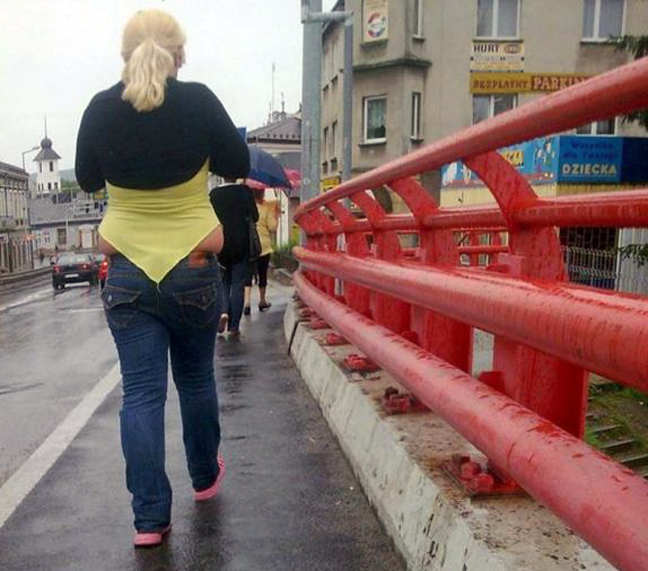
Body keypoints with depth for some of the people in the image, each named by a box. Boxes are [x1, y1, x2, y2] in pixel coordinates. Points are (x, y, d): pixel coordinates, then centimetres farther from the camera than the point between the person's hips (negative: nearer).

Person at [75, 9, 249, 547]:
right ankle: (204, 476, 38)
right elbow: (238, 165, 1)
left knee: (140, 392, 5)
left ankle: (150, 518, 7)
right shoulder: (198, 101, -11)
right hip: (193, 268, -1)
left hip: (126, 270, 1)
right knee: (196, 379, 18)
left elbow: (87, 180, 9)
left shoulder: (100, 110, -5)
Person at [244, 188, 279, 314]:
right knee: (262, 273, 13)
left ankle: (247, 301, -11)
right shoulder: (267, 206, -10)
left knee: (248, 273, 5)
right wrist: (276, 213, 2)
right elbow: (272, 227, -8)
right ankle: (262, 301, 26)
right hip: (263, 245, -1)